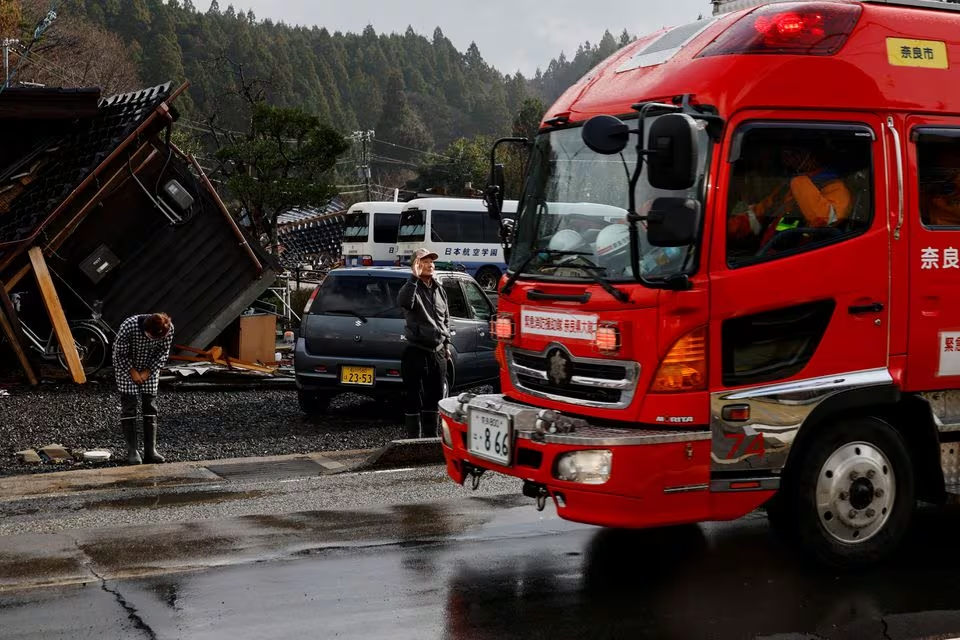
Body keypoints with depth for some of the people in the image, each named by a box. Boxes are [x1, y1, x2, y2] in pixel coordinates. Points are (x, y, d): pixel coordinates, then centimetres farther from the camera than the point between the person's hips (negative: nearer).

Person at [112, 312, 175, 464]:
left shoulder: (168, 328, -26)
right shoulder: (128, 326, -35)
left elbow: (164, 352, -9)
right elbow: (120, 353, -20)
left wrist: (148, 371, -13)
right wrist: (133, 372, -16)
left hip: (150, 368, 3)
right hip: (126, 366, -3)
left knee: (150, 407, 0)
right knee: (128, 407, -6)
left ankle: (150, 450, 4)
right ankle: (132, 451, -2)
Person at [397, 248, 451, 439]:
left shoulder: (439, 290, 13)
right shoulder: (412, 287, -8)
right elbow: (403, 302, -33)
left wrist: (446, 344, 19)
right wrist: (414, 277, -32)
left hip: (437, 353, 7)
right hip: (416, 353, -7)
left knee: (434, 398, 14)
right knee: (414, 399, -2)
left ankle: (431, 436, 25)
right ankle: (414, 439, 4)